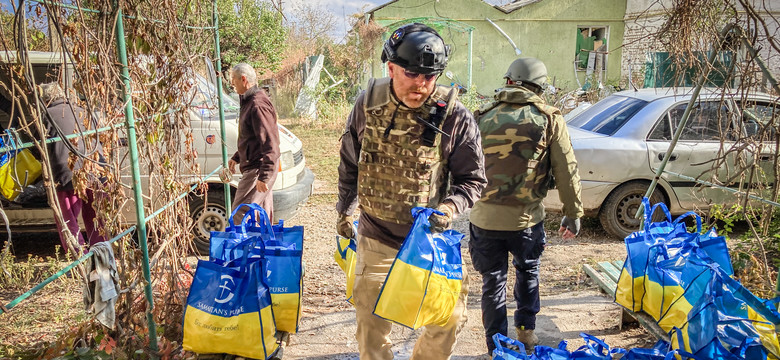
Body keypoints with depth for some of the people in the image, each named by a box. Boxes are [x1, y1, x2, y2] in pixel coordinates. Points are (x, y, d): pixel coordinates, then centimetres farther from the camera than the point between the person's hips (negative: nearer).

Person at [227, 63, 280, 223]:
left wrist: (263, 176, -29)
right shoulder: (249, 101, 14)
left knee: (240, 214, -8)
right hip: (253, 166, 11)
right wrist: (236, 158, 31)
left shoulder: (258, 105, -20)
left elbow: (270, 144, -26)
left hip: (258, 169, -11)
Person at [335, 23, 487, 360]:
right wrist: (344, 210, 16)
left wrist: (450, 206, -26)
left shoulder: (455, 117, -16)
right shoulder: (368, 104, -7)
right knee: (371, 326, 12)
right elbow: (350, 164, 8)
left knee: (449, 319, 11)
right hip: (376, 238, 1)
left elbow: (472, 179, -6)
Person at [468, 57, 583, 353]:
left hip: (485, 217, 0)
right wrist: (573, 213, 8)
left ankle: (496, 347, 24)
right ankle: (526, 330, 39)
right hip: (527, 218, 0)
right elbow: (566, 171, -1)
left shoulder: (483, 117, 0)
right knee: (528, 271, 27)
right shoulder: (549, 119, -3)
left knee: (493, 281, 15)